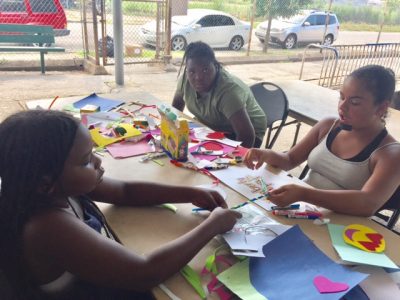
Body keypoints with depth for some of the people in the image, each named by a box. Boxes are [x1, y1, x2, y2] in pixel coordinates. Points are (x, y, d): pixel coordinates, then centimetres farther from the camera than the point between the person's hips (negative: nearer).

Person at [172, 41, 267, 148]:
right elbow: (177, 103, 5)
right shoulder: (185, 79, -16)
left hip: (238, 134, -5)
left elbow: (247, 135, -37)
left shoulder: (228, 90, -35)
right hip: (214, 129, 6)